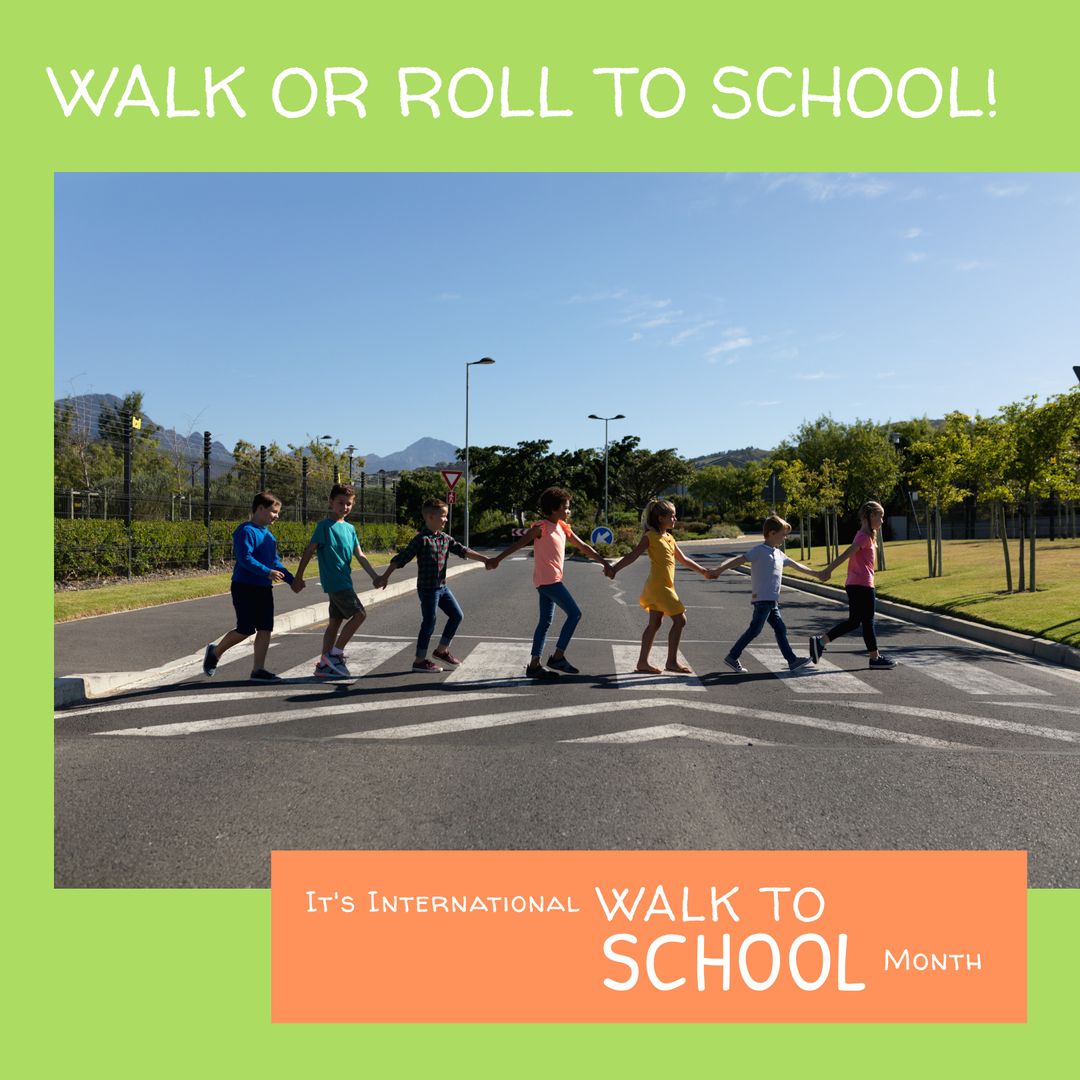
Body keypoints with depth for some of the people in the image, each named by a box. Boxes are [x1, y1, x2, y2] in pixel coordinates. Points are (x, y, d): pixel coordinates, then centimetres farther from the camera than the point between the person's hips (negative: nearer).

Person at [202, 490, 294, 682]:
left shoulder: (268, 534, 14)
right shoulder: (246, 531, -12)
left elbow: (275, 562, 19)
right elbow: (245, 558, -23)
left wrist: (292, 580, 12)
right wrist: (267, 572, -31)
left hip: (264, 589, 8)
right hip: (245, 587, -8)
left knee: (265, 629, 4)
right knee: (246, 630, -5)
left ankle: (258, 670, 10)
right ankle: (215, 652, 20)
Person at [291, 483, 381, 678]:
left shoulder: (350, 528, 14)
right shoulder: (325, 526, -8)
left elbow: (359, 555, 13)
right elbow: (309, 551, -7)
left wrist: (374, 576, 5)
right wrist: (298, 577, -7)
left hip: (344, 582, 8)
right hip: (335, 582, -8)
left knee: (336, 621, 10)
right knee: (359, 614, -11)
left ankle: (323, 665, 16)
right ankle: (335, 654, -3)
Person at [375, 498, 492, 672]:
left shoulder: (445, 539, 6)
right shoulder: (421, 539, -16)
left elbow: (463, 551, 6)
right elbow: (401, 559, -16)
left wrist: (484, 560, -2)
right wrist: (385, 576, -17)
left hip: (442, 586, 8)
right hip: (427, 589, -8)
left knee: (457, 615, 11)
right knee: (429, 623, -2)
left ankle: (442, 650, 26)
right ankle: (420, 661, 11)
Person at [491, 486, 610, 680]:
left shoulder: (563, 527, 13)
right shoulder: (542, 527, -10)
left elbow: (583, 547, 17)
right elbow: (519, 543, -10)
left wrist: (604, 562, 15)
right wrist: (498, 559, -11)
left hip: (551, 581, 9)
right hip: (548, 579, -9)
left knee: (545, 621, 9)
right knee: (574, 613, -7)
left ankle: (534, 664, 13)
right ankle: (558, 656, -1)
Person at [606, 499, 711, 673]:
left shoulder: (669, 538, 16)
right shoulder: (650, 536, -9)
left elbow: (684, 559, 25)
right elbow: (633, 555, -15)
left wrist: (704, 571, 29)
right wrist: (614, 568, -25)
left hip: (665, 587, 8)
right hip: (659, 587, -8)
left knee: (654, 623, 8)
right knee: (679, 620, -5)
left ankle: (643, 662, 12)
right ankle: (671, 661, 3)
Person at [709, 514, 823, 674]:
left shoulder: (779, 554, 18)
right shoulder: (760, 551, -8)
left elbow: (796, 565, 29)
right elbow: (739, 560, -19)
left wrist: (815, 574, 37)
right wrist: (719, 570, -31)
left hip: (772, 601, 9)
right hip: (762, 599, -9)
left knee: (780, 629, 8)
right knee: (755, 629, -8)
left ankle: (792, 660, 11)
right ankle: (732, 657, -1)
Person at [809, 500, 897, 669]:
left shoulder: (864, 535, 17)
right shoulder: (865, 536, -13)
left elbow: (848, 557, 18)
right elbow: (846, 554, -19)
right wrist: (828, 570, -20)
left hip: (853, 585, 9)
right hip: (863, 585, -9)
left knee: (853, 621, 12)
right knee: (868, 622, 1)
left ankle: (820, 641, 4)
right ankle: (875, 658, 11)